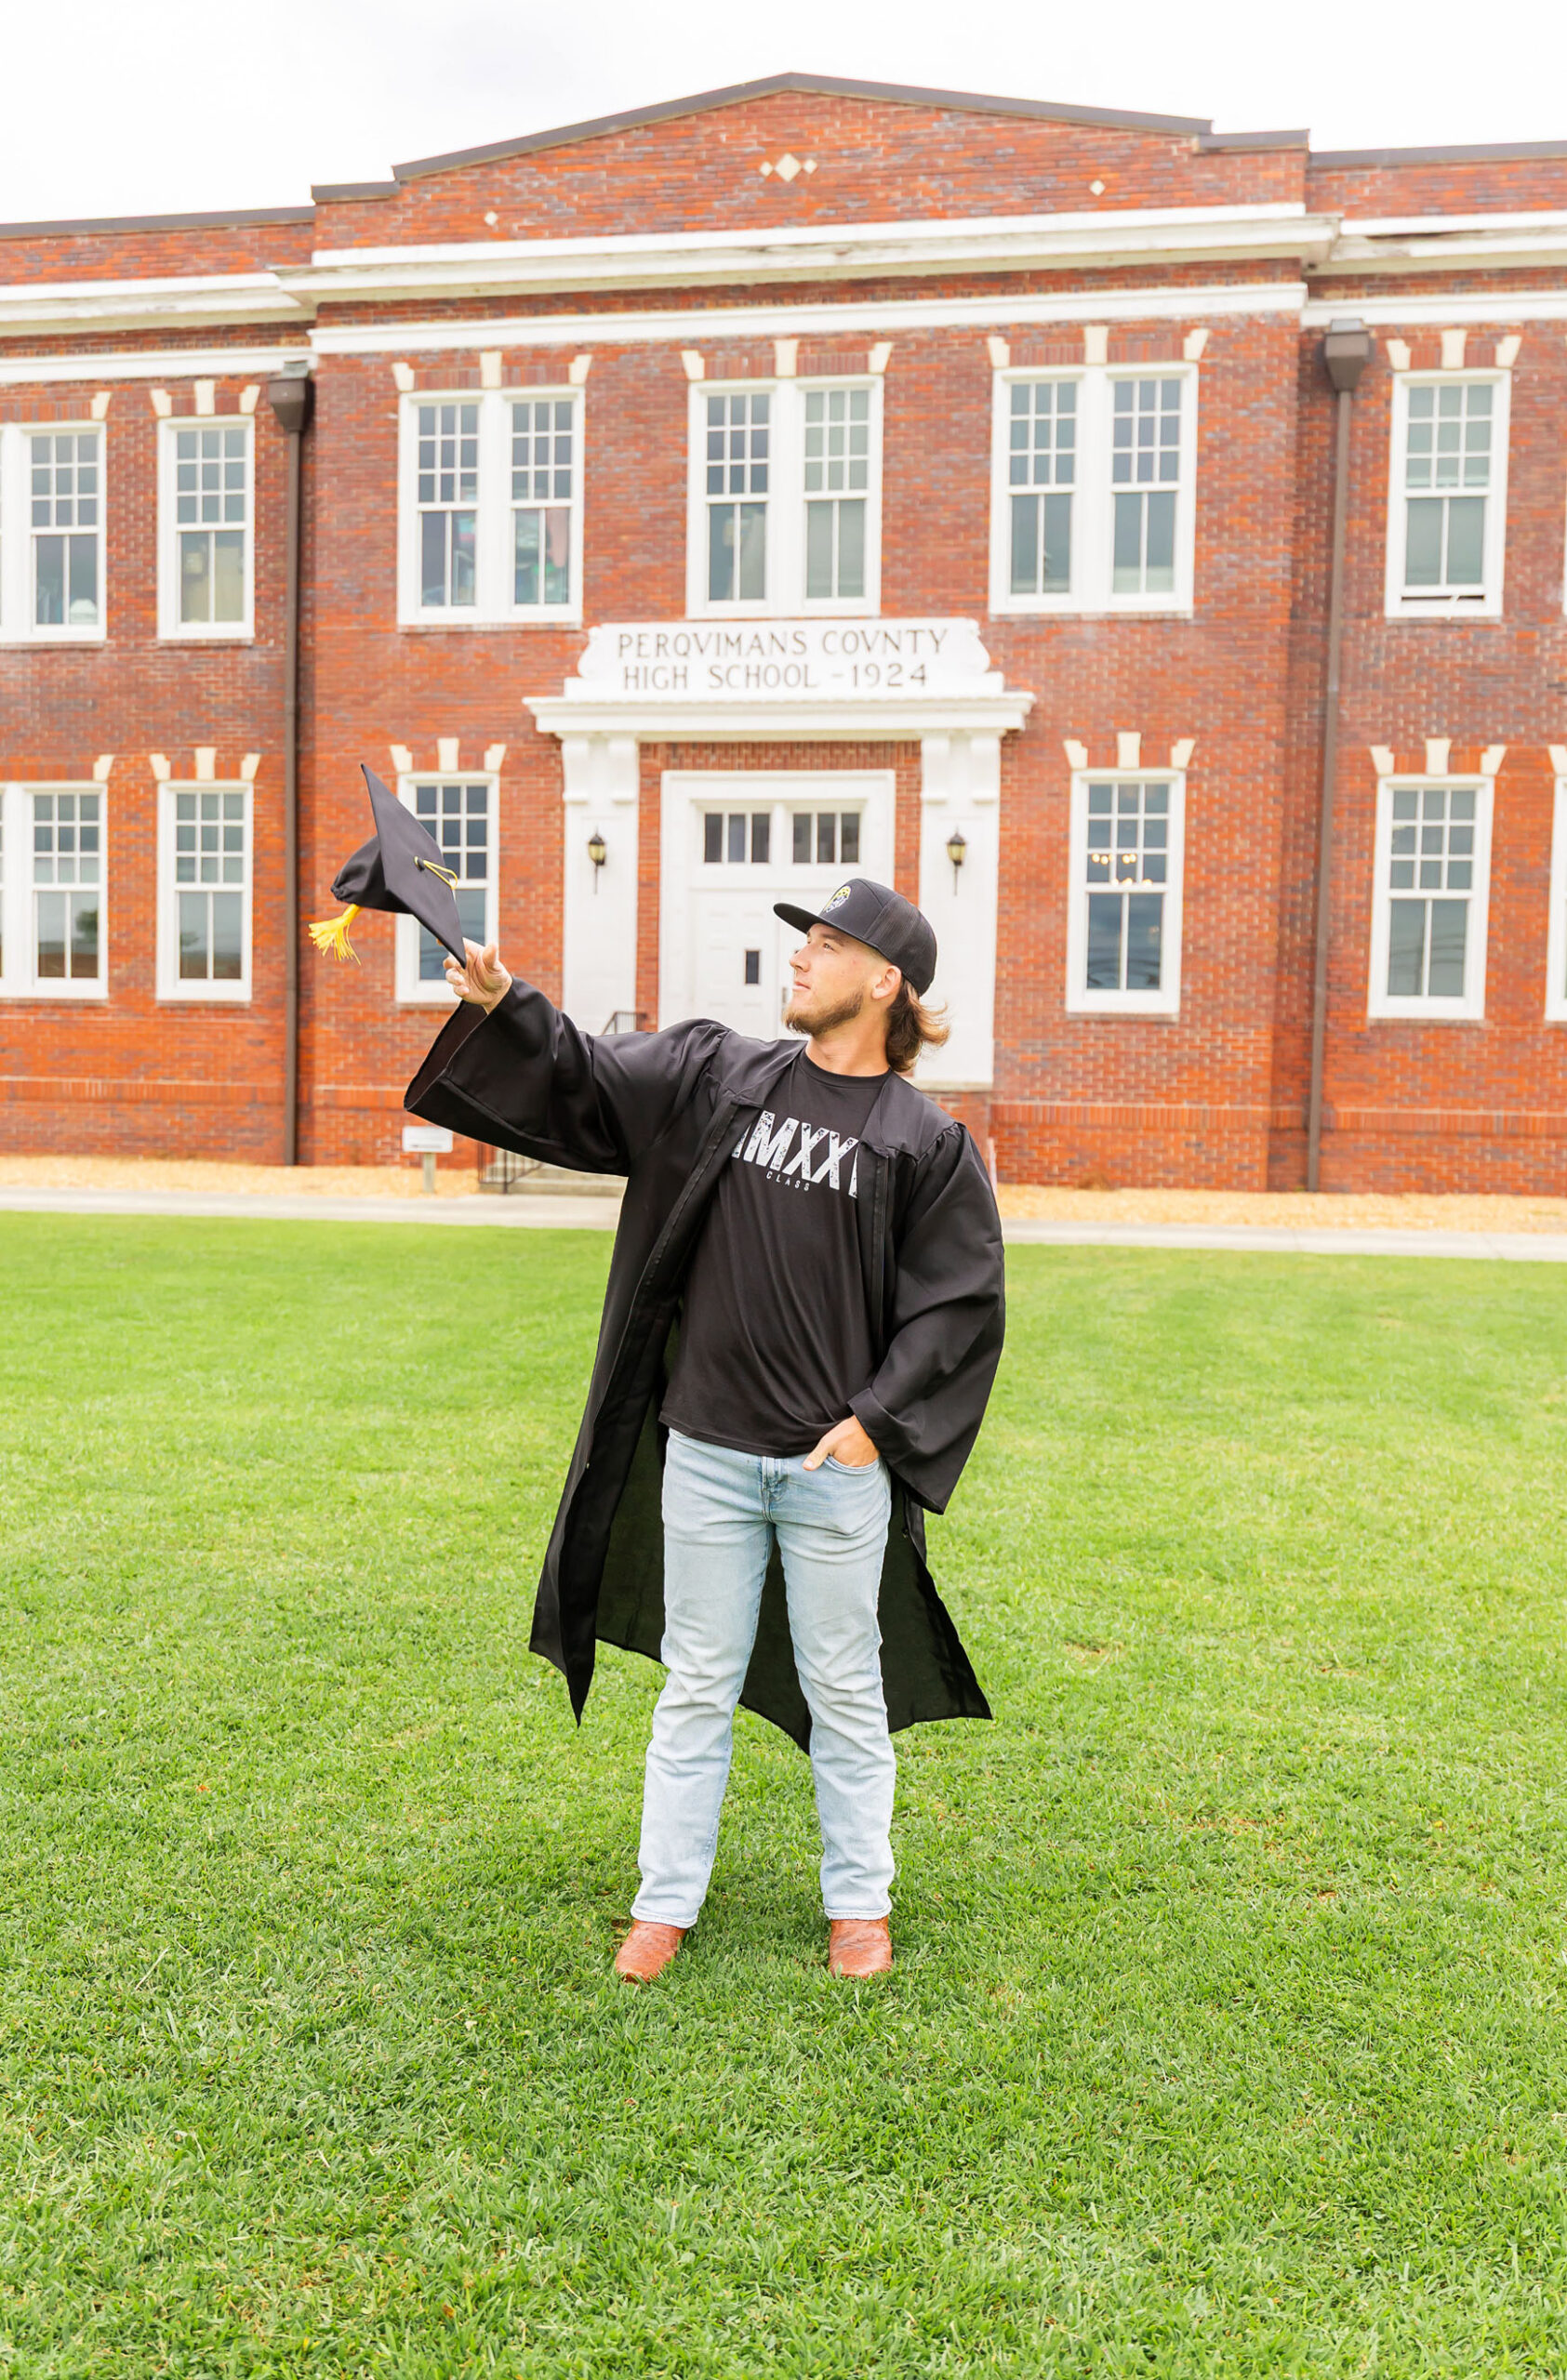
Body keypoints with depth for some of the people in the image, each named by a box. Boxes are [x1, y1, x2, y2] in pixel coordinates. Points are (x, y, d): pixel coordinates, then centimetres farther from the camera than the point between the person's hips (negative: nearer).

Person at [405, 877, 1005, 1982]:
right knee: (697, 1687, 13)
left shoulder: (926, 1141, -4)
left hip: (838, 1465, -2)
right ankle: (667, 1903, 26)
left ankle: (859, 1905, 30)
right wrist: (506, 1007, -14)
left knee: (845, 1691, 12)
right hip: (707, 1450, 2)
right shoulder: (718, 1075, 5)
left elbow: (959, 1300, -3)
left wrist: (878, 1422, -9)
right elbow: (584, 1076, 3)